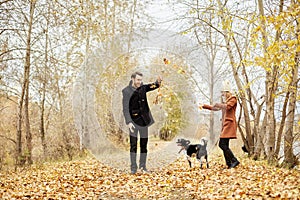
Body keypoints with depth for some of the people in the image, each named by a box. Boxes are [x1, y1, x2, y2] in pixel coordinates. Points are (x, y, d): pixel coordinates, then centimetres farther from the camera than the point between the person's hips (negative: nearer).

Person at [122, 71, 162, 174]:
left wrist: (158, 82, -21)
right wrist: (128, 122, -24)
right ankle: (133, 167, 4)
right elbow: (125, 108, -14)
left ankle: (143, 166, 17)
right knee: (133, 145, -4)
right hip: (133, 120, -4)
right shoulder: (126, 91, -10)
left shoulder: (142, 88, 5)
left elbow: (152, 86, 4)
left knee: (144, 144, 8)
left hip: (144, 120, 4)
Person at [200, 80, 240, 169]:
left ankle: (234, 161, -14)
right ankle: (229, 164, 10)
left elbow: (227, 106, -26)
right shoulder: (225, 100, 22)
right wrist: (204, 106, 29)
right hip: (225, 124, 10)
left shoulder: (233, 99, -5)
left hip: (229, 124, -10)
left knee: (222, 144, -17)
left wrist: (218, 104, -15)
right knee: (224, 145, 7)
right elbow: (215, 108, 31)